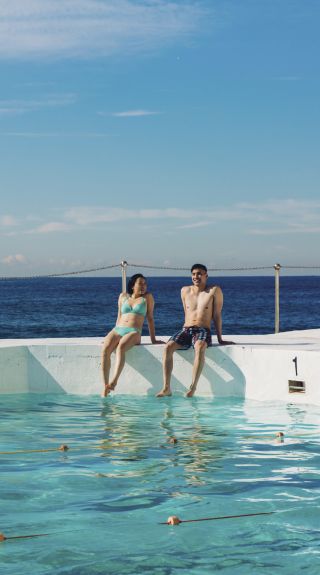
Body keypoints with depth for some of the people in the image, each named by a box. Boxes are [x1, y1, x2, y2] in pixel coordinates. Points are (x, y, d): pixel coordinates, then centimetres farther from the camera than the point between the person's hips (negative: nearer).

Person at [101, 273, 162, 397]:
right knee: (105, 348, -30)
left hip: (134, 332, -3)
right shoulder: (123, 296, 22)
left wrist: (153, 339, 9)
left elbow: (150, 318, 13)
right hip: (118, 329, 3)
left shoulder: (147, 297, 14)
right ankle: (105, 385, -37)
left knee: (120, 347, -37)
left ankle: (114, 381, -53)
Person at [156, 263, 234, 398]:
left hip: (203, 331, -4)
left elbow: (217, 316, 4)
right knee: (168, 347, -27)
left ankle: (193, 387, -45)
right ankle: (166, 388, -31)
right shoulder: (185, 291, 16)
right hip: (185, 330, 4)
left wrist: (220, 339, 4)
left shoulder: (214, 291, 4)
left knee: (200, 347, -40)